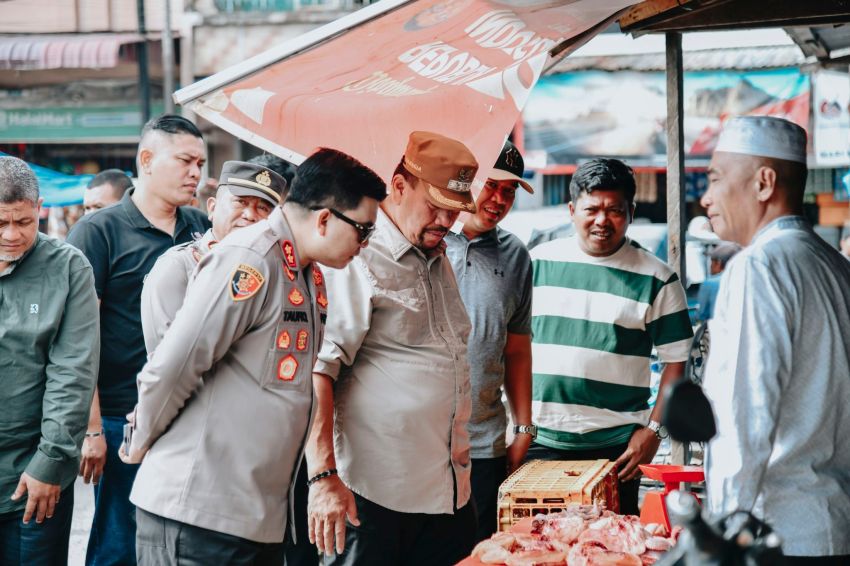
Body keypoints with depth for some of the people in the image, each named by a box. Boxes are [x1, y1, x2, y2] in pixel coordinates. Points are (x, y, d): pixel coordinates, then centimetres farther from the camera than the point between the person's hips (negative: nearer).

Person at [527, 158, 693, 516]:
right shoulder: (537, 262, 7)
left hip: (615, 446, -1)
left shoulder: (656, 279, 1)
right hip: (539, 442, 2)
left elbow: (676, 362, 3)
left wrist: (654, 430, -6)